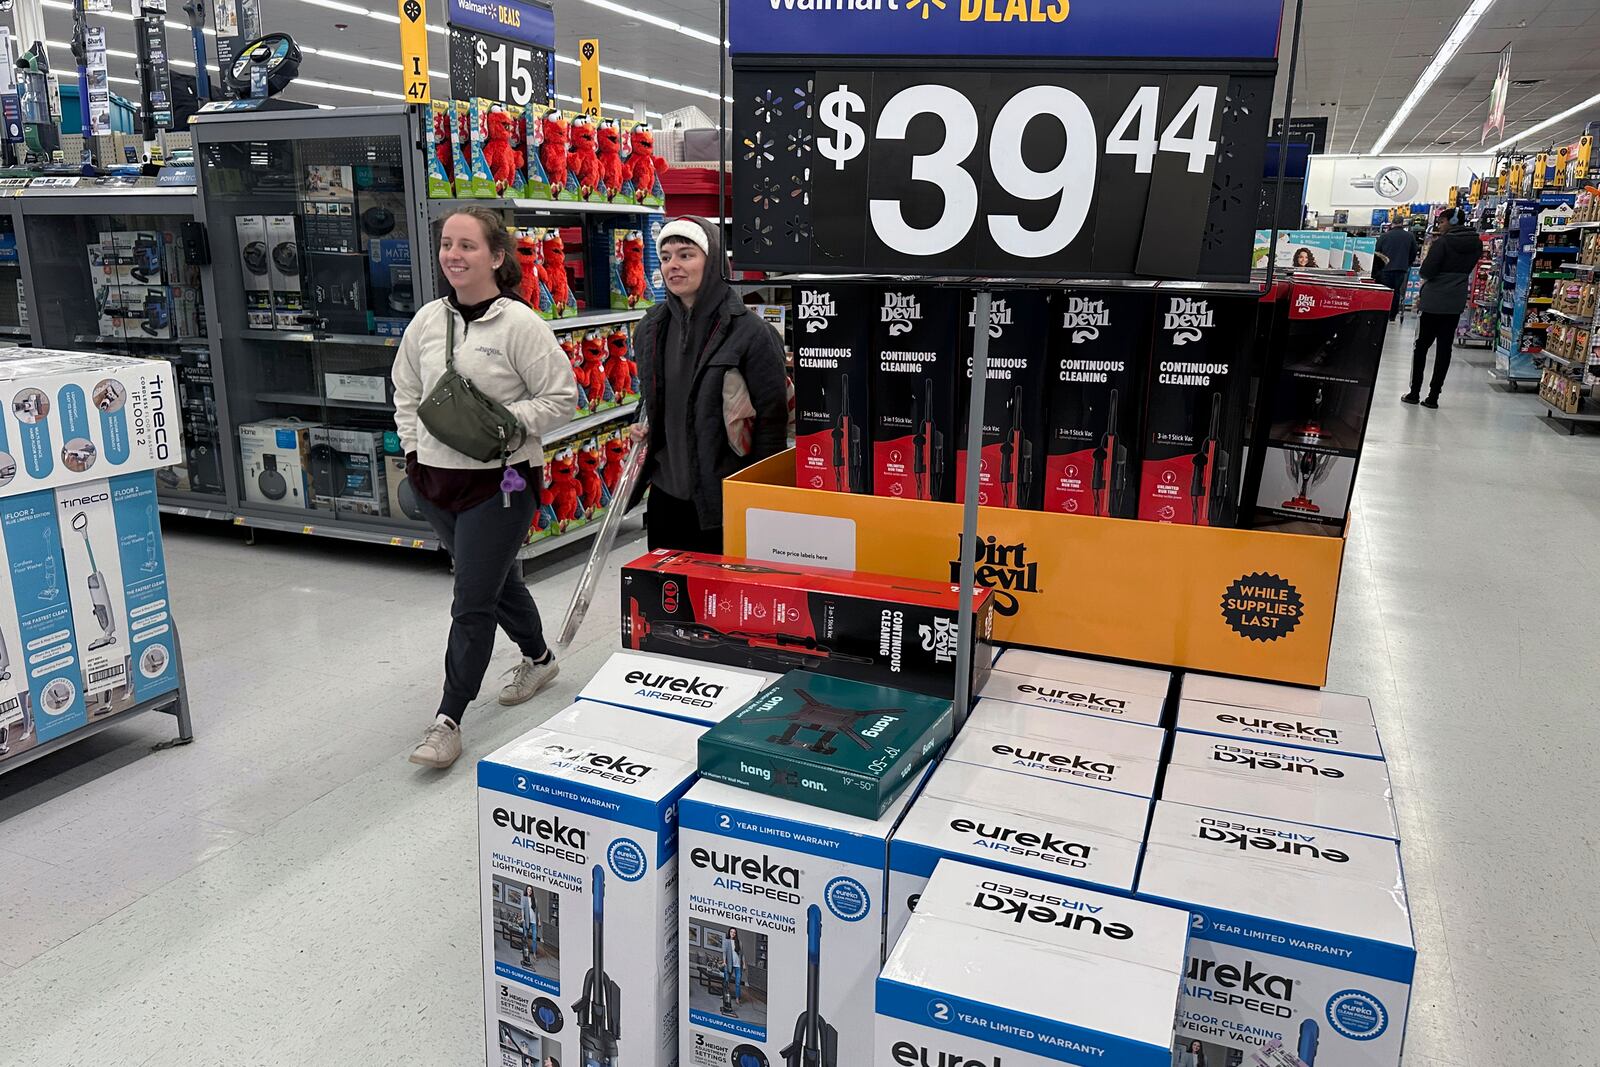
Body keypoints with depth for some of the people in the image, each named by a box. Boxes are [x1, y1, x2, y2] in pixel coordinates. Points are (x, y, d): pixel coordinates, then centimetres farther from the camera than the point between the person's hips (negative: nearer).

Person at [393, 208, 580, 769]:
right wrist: (413, 449, 8)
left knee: (472, 604, -3)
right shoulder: (427, 321, 5)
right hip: (435, 477, 6)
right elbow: (406, 392, 18)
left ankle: (448, 719, 8)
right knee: (497, 578, 22)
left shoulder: (520, 324, -13)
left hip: (499, 481, -6)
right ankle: (538, 658, 45)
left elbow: (562, 397, -10)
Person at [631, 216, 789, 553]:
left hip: (725, 499, -6)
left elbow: (772, 416, -11)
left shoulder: (749, 332, -13)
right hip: (666, 493, 6)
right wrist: (642, 428, 9)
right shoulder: (651, 328, 6)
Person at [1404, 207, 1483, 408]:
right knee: (1444, 348, 6)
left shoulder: (1443, 242, -12)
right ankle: (1433, 396, 6)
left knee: (1422, 345, 7)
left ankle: (1414, 392, 8)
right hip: (1456, 302, 5)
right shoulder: (1476, 244, 7)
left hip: (1434, 301, -5)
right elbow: (1466, 269, 16)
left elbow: (1427, 272, -15)